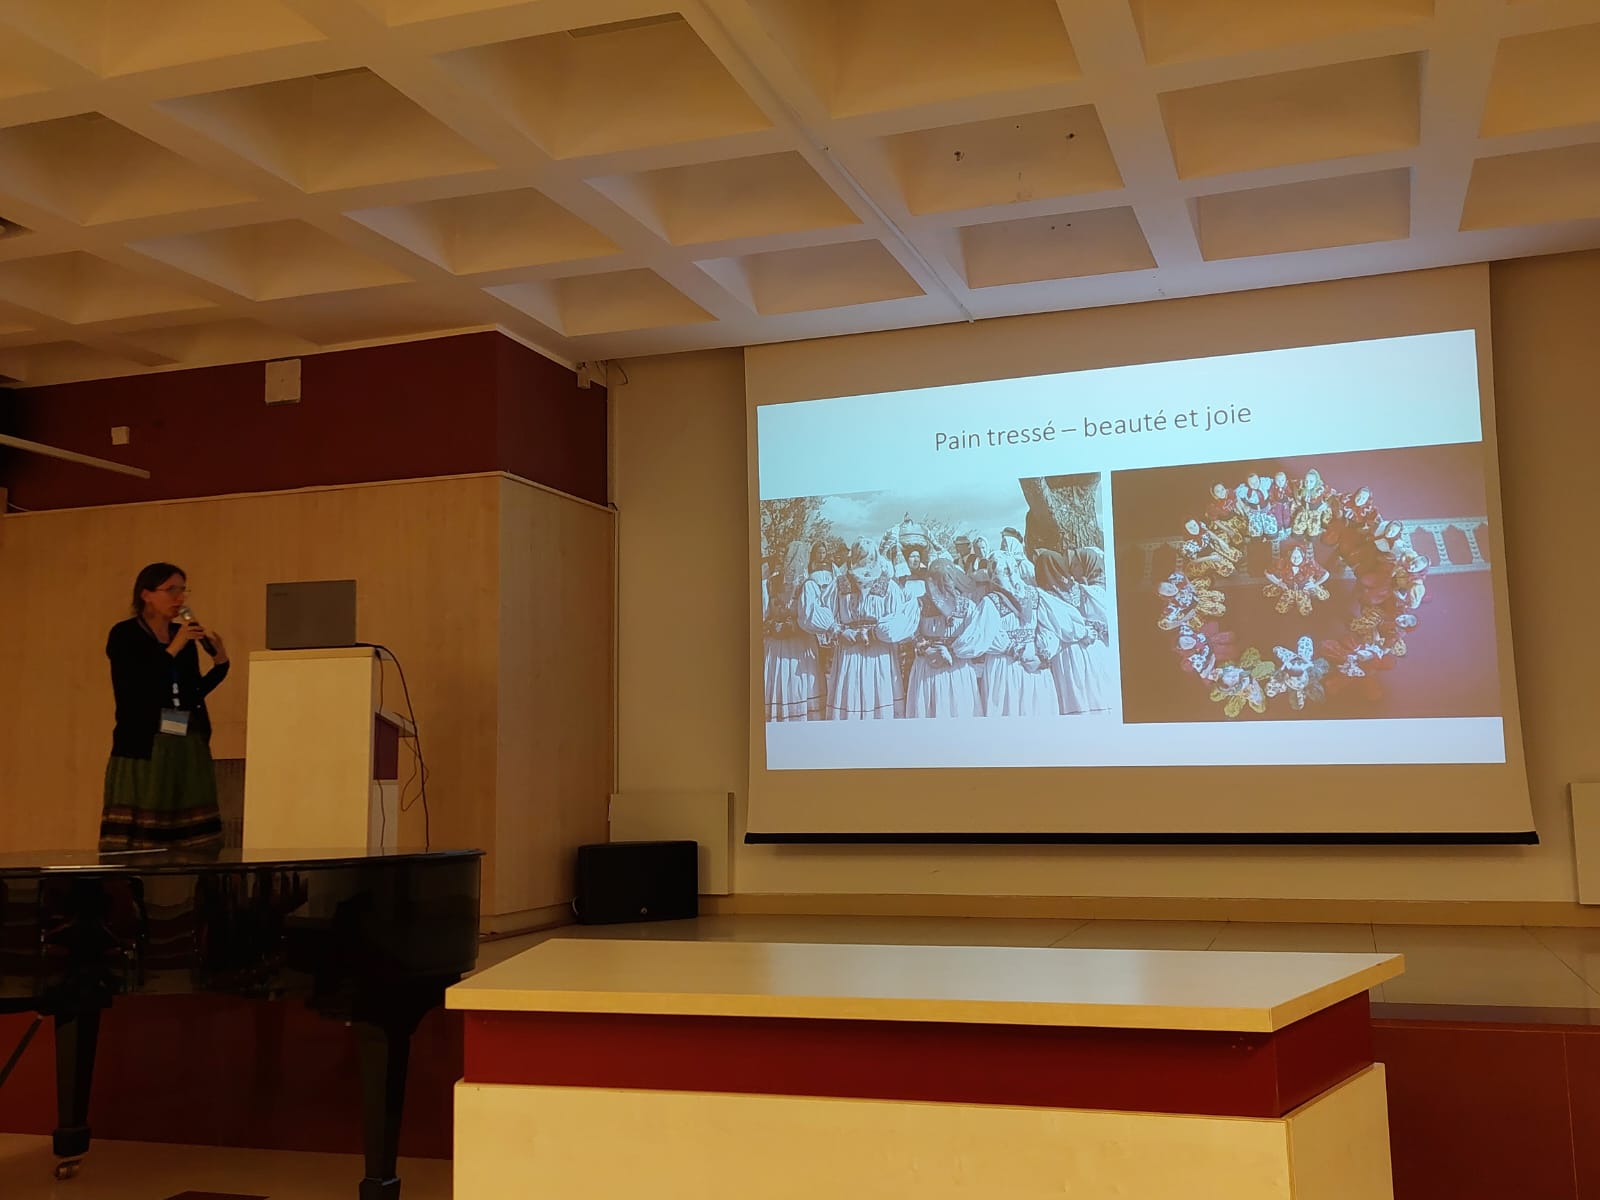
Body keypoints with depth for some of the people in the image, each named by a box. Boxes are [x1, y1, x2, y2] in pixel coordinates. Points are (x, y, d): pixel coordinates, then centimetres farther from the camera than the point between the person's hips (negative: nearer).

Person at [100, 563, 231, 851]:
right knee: (138, 842, -6)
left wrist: (220, 663, 3)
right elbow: (130, 691, -15)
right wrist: (173, 650, -15)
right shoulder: (124, 635, -2)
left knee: (192, 843, -1)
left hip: (189, 750, 5)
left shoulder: (185, 635, 13)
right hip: (143, 748, -5)